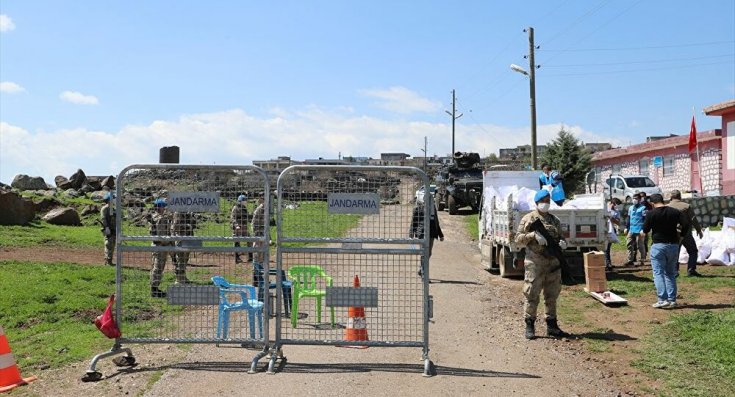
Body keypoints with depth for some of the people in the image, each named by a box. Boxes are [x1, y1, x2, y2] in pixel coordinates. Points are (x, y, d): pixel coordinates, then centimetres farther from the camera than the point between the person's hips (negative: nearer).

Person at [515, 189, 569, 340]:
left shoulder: (555, 220, 16)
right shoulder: (528, 219, 1)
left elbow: (561, 237, 20)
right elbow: (518, 239, -3)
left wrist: (562, 243, -3)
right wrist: (533, 234, -18)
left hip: (553, 263, 5)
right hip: (535, 263, -5)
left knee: (552, 296, 11)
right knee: (532, 295, -2)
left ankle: (552, 326, 21)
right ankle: (529, 326, 6)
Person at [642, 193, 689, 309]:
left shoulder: (651, 213, -9)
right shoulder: (675, 211, 2)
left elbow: (646, 229, -4)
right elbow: (686, 224, -4)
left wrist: (642, 232, 19)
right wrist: (680, 235, 12)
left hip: (658, 245, -4)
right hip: (673, 245, 5)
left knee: (658, 273, 0)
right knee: (671, 273, 14)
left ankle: (663, 300, -10)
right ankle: (672, 300, 11)